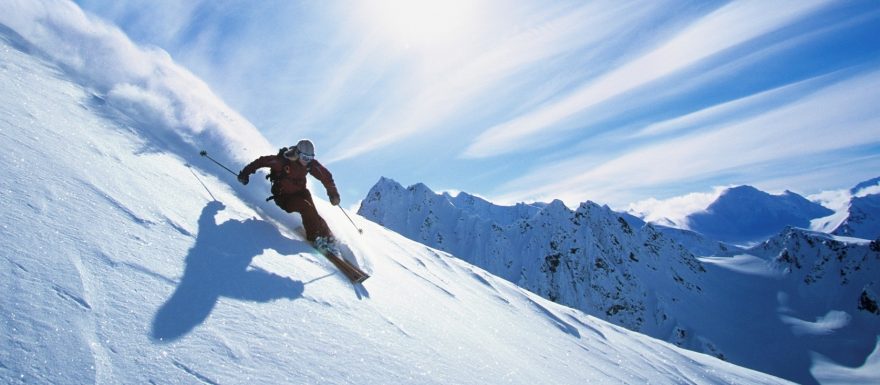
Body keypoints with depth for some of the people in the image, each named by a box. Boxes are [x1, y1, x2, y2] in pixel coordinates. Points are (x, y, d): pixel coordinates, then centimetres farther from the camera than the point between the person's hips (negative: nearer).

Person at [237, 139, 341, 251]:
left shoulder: (310, 164, -11)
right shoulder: (282, 160, -22)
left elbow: (326, 176, -2)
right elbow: (262, 161, -12)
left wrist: (333, 193, -7)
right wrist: (245, 173, -4)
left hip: (300, 193, 4)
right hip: (284, 197, -4)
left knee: (313, 213, -18)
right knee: (306, 208, -27)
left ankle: (328, 238, -10)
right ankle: (315, 238, -20)